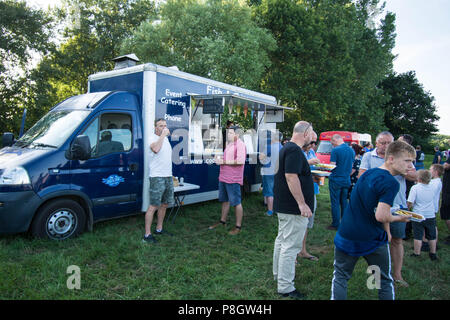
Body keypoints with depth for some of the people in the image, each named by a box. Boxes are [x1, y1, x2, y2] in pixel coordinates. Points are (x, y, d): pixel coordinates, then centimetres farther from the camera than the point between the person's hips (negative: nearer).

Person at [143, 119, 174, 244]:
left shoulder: (166, 139, 17)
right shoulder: (152, 138, -9)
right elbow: (156, 149, -30)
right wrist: (162, 135, -21)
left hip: (168, 177, 9)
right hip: (157, 177, -9)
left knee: (164, 204, 15)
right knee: (153, 206, -8)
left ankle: (159, 229, 28)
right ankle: (147, 234, -2)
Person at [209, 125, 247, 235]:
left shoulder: (240, 144, -13)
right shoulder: (229, 144, 17)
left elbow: (240, 161, -24)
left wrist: (224, 162, -20)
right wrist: (220, 159, 7)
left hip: (233, 179, -9)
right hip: (223, 177, 9)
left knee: (236, 202, -1)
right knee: (225, 200, 19)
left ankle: (238, 226, 9)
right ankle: (222, 221, 32)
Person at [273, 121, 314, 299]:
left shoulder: (286, 148, 14)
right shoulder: (294, 151, -19)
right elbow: (291, 177, -27)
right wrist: (302, 203, -25)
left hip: (283, 205, 11)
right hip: (293, 208, -11)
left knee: (282, 240, 21)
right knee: (291, 246, -4)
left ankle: (279, 274, 37)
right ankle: (285, 287, 5)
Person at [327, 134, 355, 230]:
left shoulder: (335, 150, -14)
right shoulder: (352, 150, 6)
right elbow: (351, 166, 14)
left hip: (336, 180, -6)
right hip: (347, 180, 6)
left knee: (335, 203, 2)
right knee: (344, 202, 15)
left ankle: (336, 224, 7)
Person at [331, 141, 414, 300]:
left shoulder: (368, 172, 7)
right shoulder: (390, 183, -17)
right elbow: (381, 216, -23)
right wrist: (399, 218, -3)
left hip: (347, 237, 5)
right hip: (372, 240, -5)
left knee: (340, 277, 15)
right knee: (385, 282, 17)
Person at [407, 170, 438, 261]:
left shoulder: (415, 187, -15)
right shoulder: (432, 188, -1)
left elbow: (410, 203, -18)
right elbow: (433, 200, 15)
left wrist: (409, 207, 0)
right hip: (431, 216, 4)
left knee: (418, 236, 5)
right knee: (432, 236, 15)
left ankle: (416, 254, 13)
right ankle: (433, 254, 26)